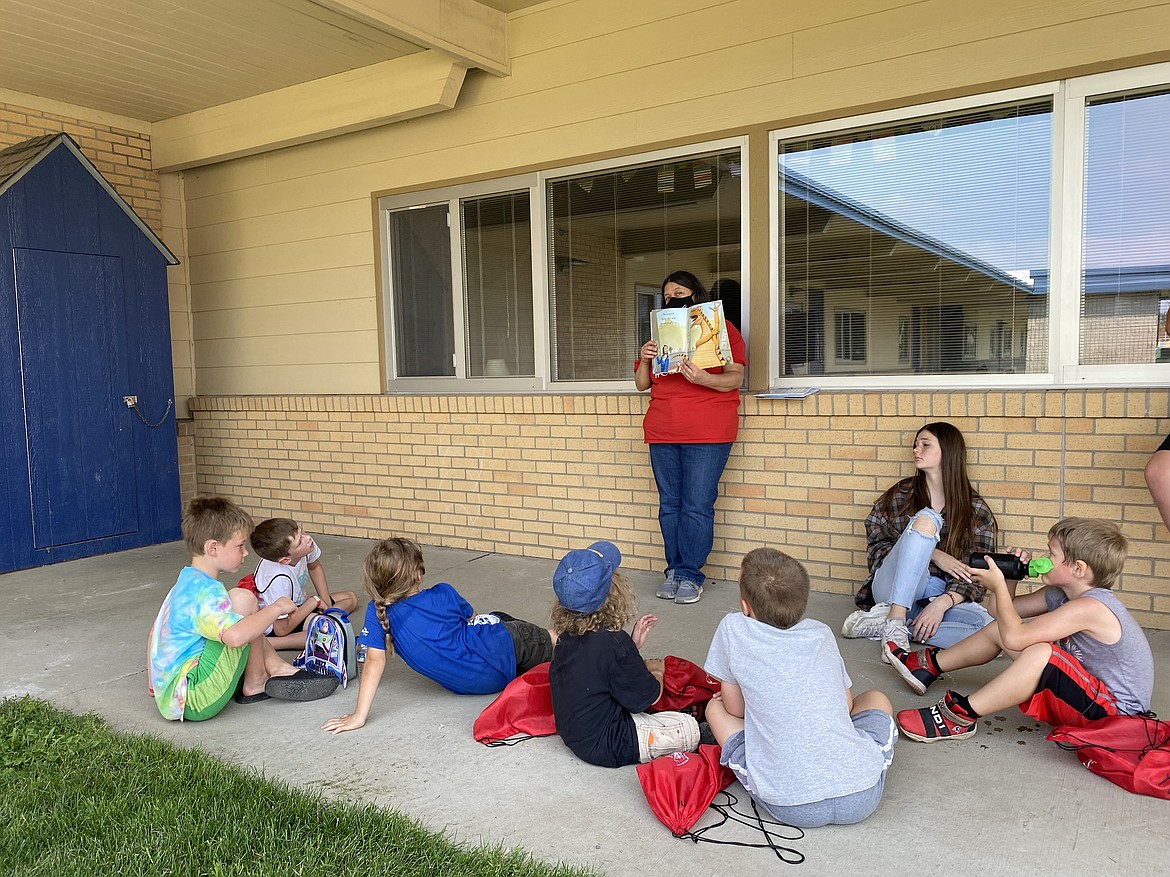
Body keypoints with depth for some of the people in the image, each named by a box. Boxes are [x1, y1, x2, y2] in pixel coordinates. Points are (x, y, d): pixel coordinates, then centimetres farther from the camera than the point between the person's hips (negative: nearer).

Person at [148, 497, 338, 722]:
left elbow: (156, 633, 26)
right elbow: (235, 635, -37)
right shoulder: (204, 591, -20)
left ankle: (278, 669, 5)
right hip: (194, 701, -11)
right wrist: (276, 607, -22)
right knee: (242, 599, -19)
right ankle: (255, 684, -5)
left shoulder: (185, 583, 13)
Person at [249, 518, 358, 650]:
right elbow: (282, 629, -29)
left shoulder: (305, 544, -19)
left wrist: (326, 603, -1)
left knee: (351, 598, 10)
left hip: (297, 606, 9)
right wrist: (315, 601, -20)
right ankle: (266, 644, -21)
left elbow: (315, 568, 7)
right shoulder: (279, 579, -37)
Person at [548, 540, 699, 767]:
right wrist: (655, 671, 6)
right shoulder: (614, 642, -27)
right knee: (689, 729, -5)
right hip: (603, 745, -8)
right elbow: (647, 697, -14)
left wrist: (632, 645, 10)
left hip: (573, 735, 8)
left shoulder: (566, 638, -3)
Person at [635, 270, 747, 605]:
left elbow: (735, 378, -4)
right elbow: (642, 383, 18)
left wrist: (704, 378, -23)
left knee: (697, 505, -6)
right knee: (669, 504, 6)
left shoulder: (722, 328, 4)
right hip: (662, 432, 5)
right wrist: (645, 360, -3)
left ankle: (690, 574, 2)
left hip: (707, 433, -5)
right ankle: (674, 570, 14)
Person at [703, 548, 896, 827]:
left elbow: (735, 709, 11)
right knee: (876, 699, 30)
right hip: (863, 798, 3)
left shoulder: (733, 629, 0)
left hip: (791, 807, -3)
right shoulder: (822, 633, 10)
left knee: (715, 707, 18)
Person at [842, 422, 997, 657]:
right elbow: (875, 546, 2)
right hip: (895, 589, 0)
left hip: (943, 595, 1)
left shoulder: (976, 510, 7)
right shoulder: (900, 494, 11)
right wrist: (932, 554, -13)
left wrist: (943, 602, -20)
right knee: (925, 520, -26)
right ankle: (895, 620, -34)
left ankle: (882, 625, -28)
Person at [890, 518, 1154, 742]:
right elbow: (1007, 613, 12)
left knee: (1040, 653, -38)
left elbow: (1014, 638, -31)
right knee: (997, 629, 6)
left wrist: (999, 586, -19)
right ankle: (930, 665, 18)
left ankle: (961, 716, -31)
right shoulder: (1061, 594, 1)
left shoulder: (1089, 607, -27)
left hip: (1115, 708, -10)